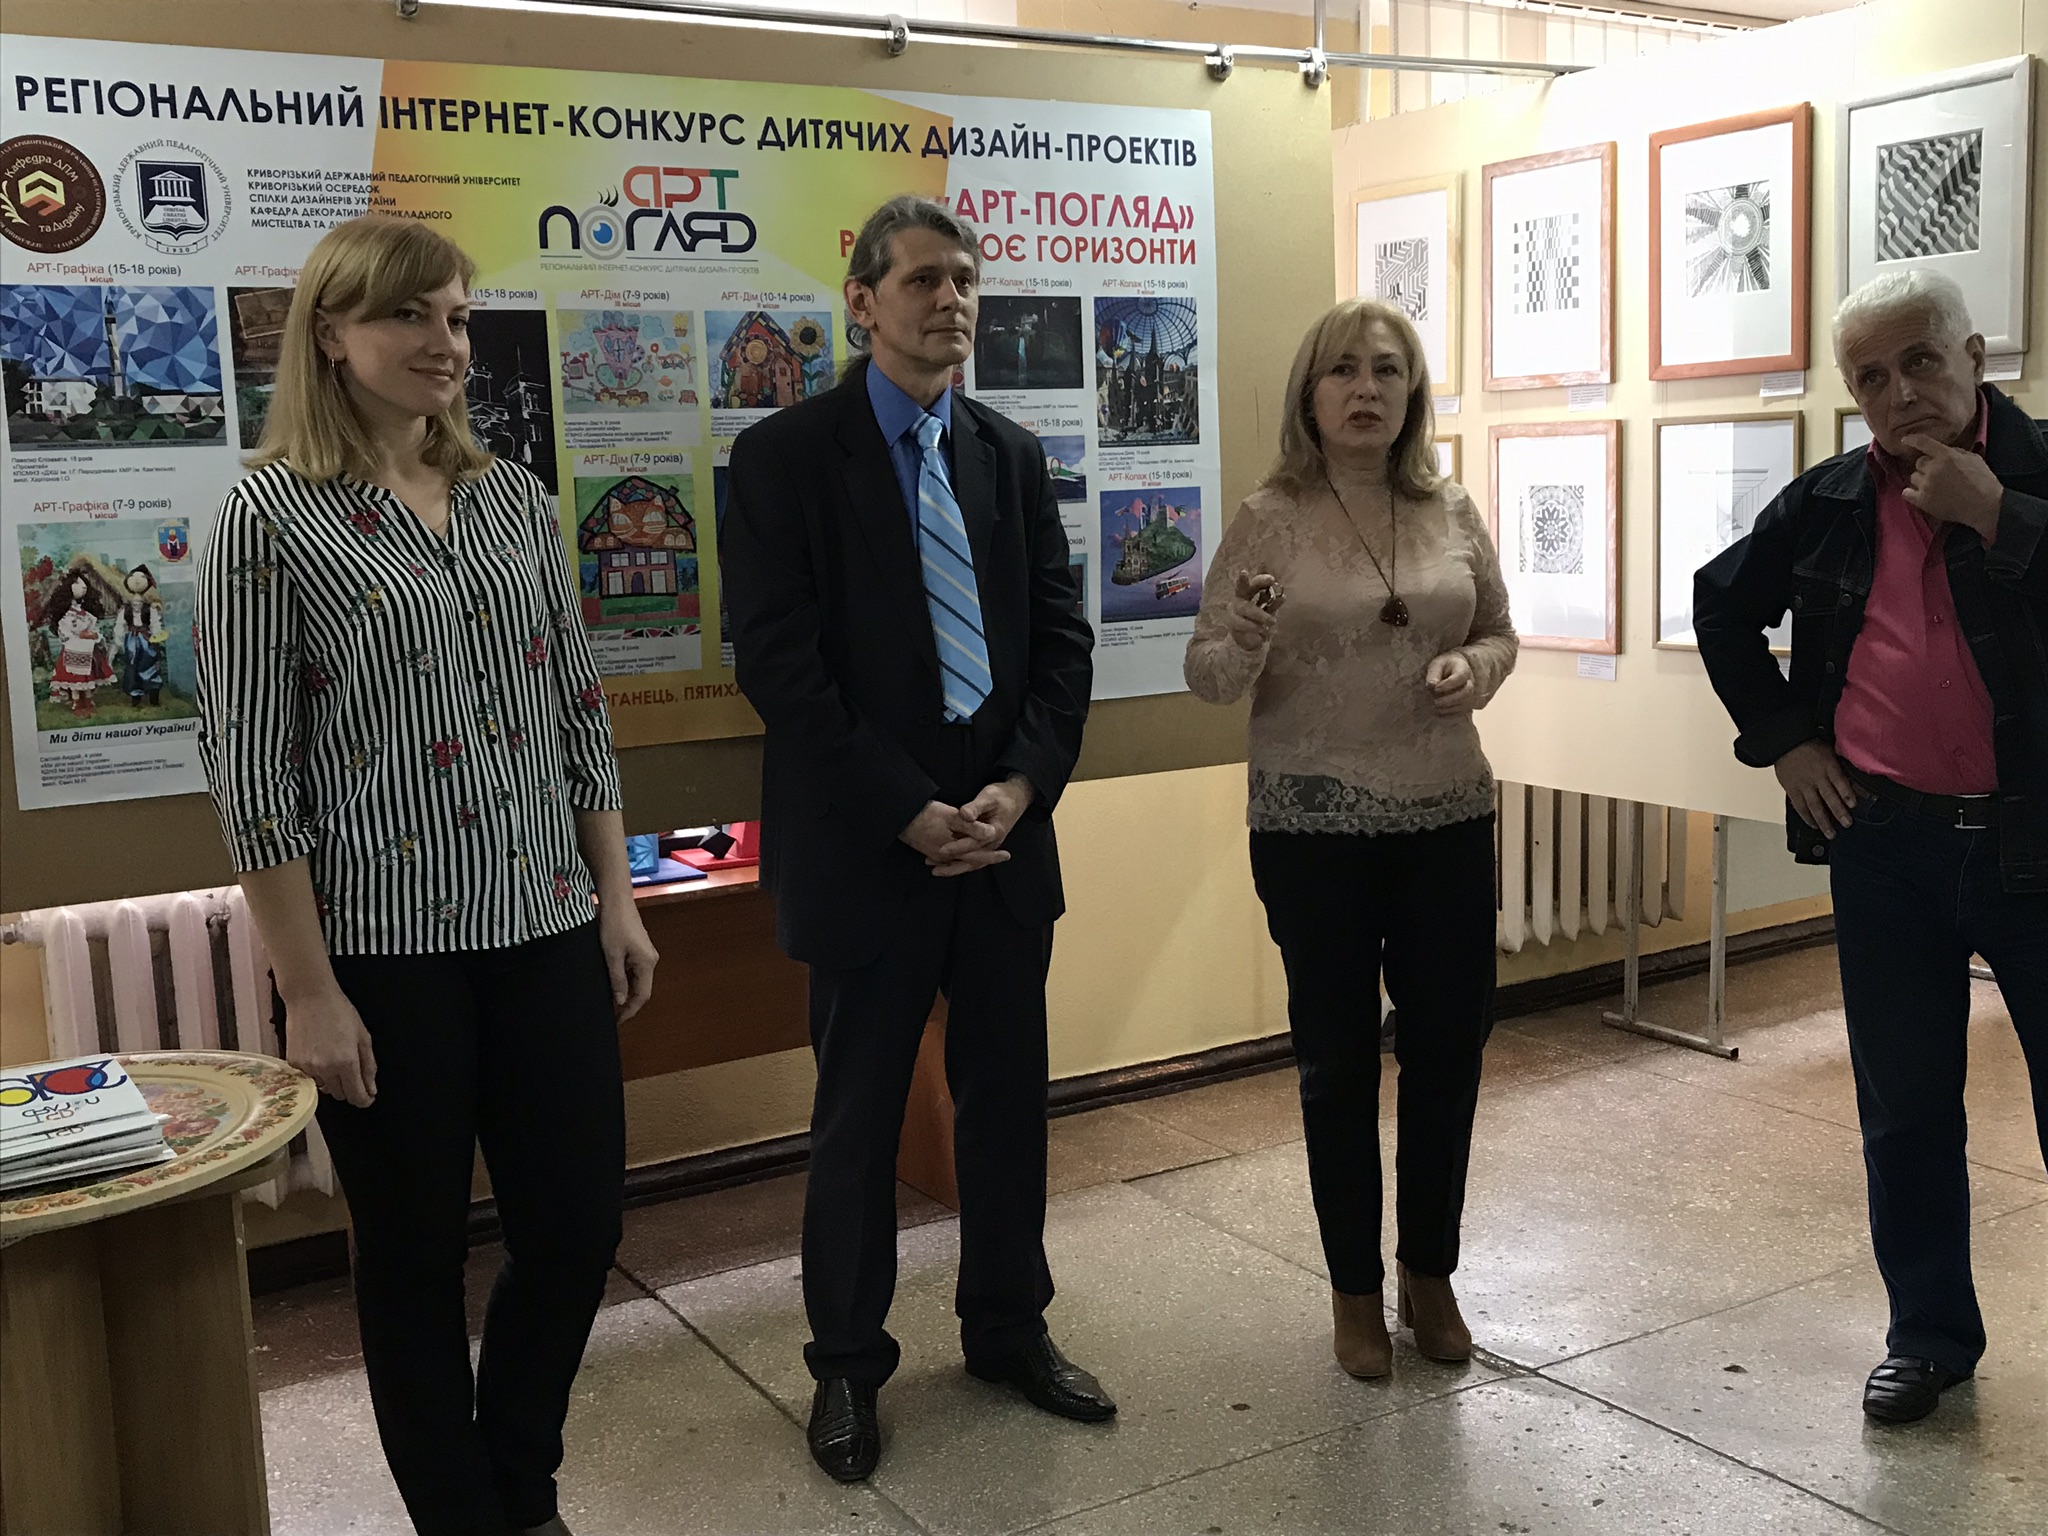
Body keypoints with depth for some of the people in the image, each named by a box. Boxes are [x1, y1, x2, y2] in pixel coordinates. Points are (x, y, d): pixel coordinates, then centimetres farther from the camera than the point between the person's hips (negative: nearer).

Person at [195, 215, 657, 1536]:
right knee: (417, 1254, 9)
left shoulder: (515, 497, 8)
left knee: (580, 1218, 10)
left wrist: (617, 899, 9)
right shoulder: (273, 518, -7)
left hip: (543, 929, 5)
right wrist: (308, 990, -10)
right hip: (387, 946, -5)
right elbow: (253, 771, -8)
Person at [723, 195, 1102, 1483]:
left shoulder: (1014, 456, 10)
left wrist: (1022, 787, -8)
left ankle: (1009, 1327, 33)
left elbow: (1063, 637, 7)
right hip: (867, 846, -4)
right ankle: (847, 1365, 25)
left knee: (1010, 1097, 14)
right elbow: (780, 663, -12)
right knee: (859, 1116, 8)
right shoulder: (786, 457, -5)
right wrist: (911, 812, -16)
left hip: (1005, 833, 5)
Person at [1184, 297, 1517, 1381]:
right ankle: (1355, 1289, 24)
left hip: (1447, 815, 3)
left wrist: (1477, 667, -8)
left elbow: (1500, 633, 15)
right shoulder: (1269, 521, -5)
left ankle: (1429, 1273, 29)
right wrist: (1245, 638, -25)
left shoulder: (1452, 513, 4)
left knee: (1449, 1047, 9)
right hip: (1313, 827, -3)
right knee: (1339, 1059, 8)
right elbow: (1207, 677, -3)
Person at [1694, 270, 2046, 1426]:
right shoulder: (1831, 504, 6)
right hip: (1885, 842, 3)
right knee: (1906, 1107, 12)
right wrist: (1780, 737, 11)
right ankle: (1930, 1332, 28)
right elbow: (1724, 605, 20)